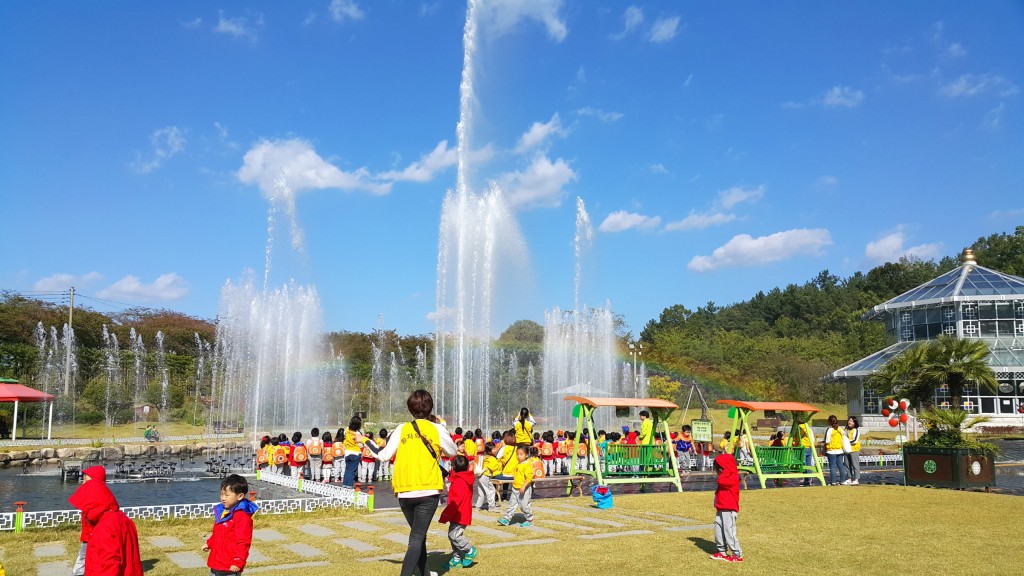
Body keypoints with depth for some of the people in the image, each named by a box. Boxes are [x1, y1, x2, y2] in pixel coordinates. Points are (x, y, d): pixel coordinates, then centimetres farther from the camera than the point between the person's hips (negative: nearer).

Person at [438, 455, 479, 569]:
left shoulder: (459, 482, -19)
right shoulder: (465, 479, 13)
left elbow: (456, 501, -24)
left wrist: (445, 516, -19)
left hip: (459, 516, -10)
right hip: (460, 515, 10)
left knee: (454, 535, -13)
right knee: (452, 535, 13)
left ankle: (470, 551, 1)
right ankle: (457, 559, 17)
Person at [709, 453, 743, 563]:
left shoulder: (733, 477, -14)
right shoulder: (726, 478, 18)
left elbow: (721, 481, -31)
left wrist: (725, 472, -16)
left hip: (729, 510, -10)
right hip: (721, 509, 10)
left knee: (729, 532, -9)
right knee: (718, 530, 11)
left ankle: (738, 554, -2)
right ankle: (722, 552, 19)